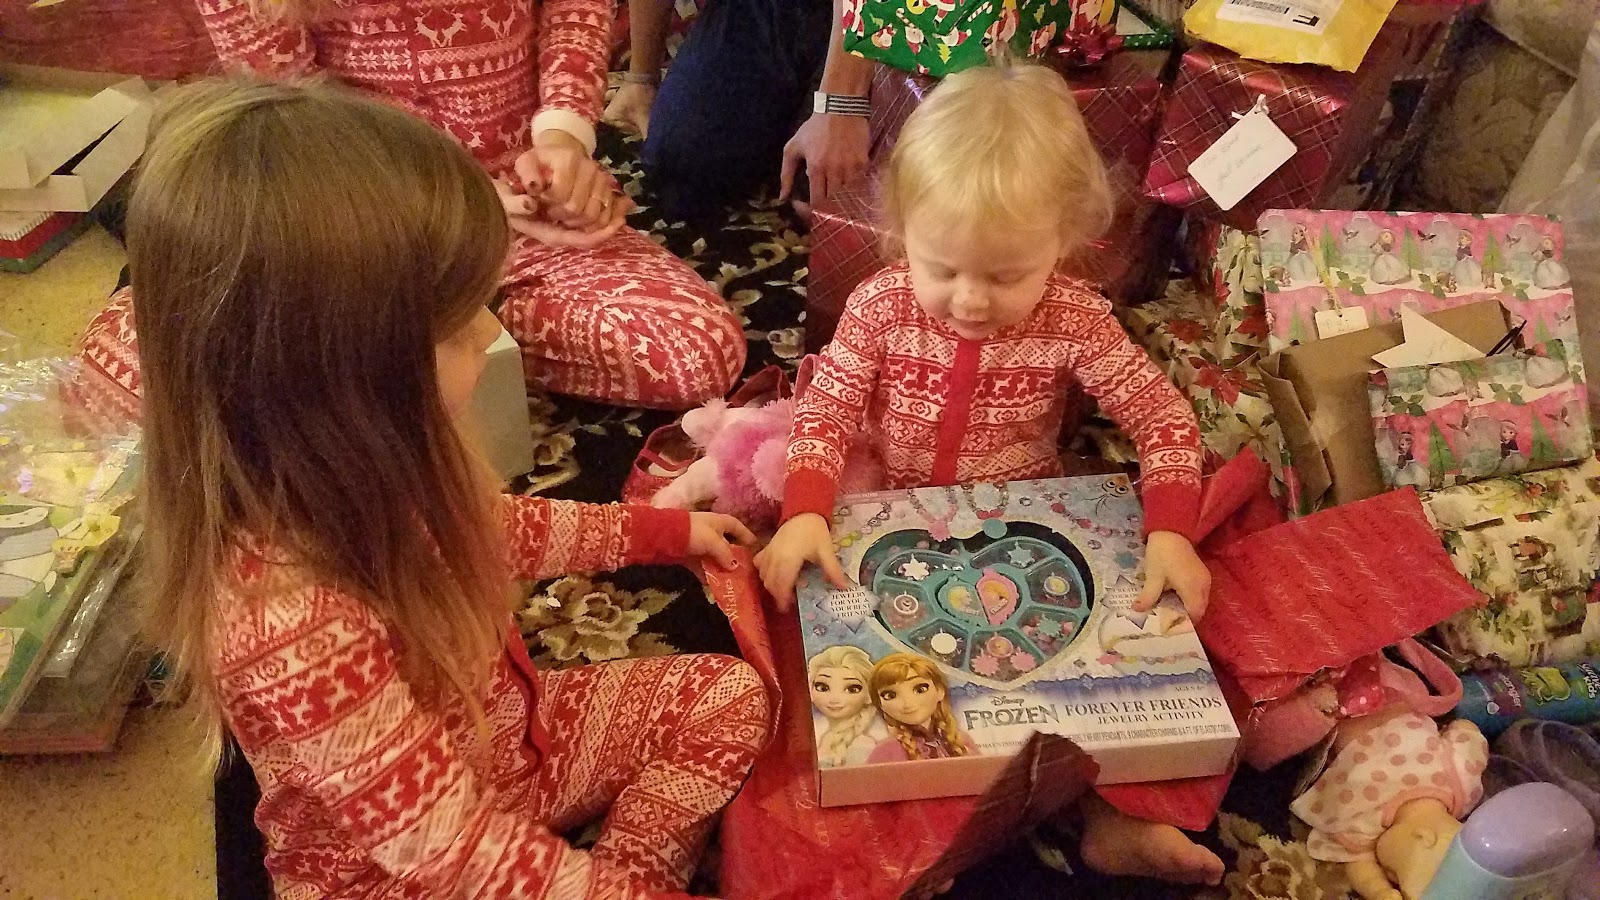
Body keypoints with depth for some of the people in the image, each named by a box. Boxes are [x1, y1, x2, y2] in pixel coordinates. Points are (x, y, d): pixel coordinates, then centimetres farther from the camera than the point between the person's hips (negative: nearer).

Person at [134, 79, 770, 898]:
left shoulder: (346, 467, -15)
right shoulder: (291, 627, -40)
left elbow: (485, 531, 6)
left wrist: (660, 530, 12)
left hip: (498, 735, 7)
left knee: (732, 698, 5)